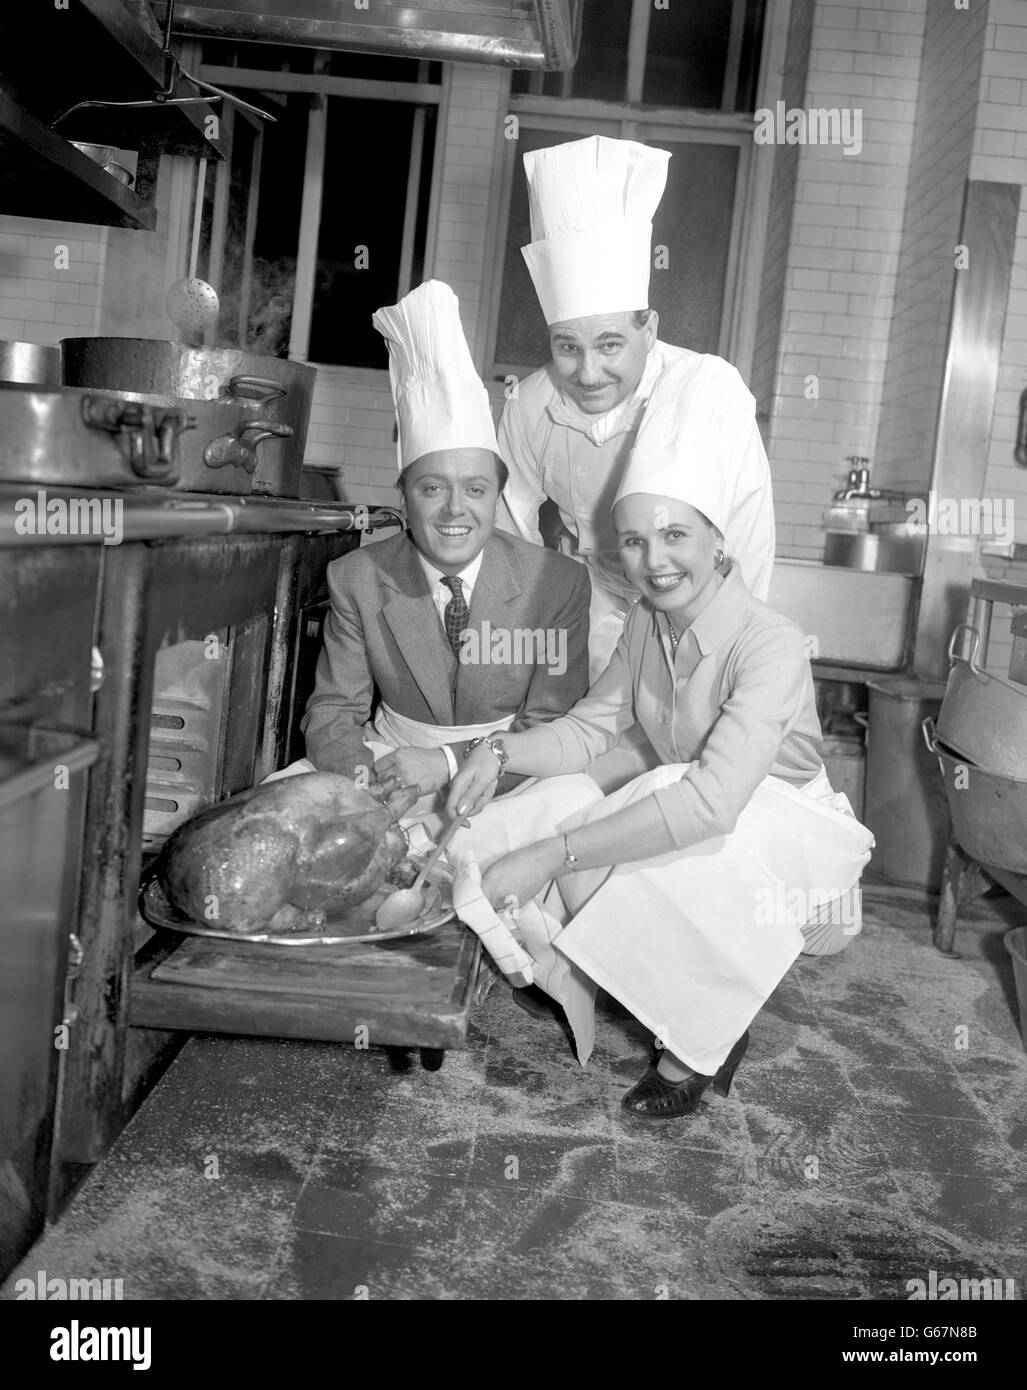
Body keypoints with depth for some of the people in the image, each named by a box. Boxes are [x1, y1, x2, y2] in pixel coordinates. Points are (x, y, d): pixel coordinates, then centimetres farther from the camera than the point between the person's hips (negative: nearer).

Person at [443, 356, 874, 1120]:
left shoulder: (770, 645, -29)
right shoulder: (647, 624, -5)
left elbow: (709, 803, -38)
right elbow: (592, 726, 4)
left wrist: (551, 853, -40)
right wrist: (500, 752, -17)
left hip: (796, 845, -7)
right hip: (697, 825, 7)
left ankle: (702, 1040, -6)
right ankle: (711, 1022, 0)